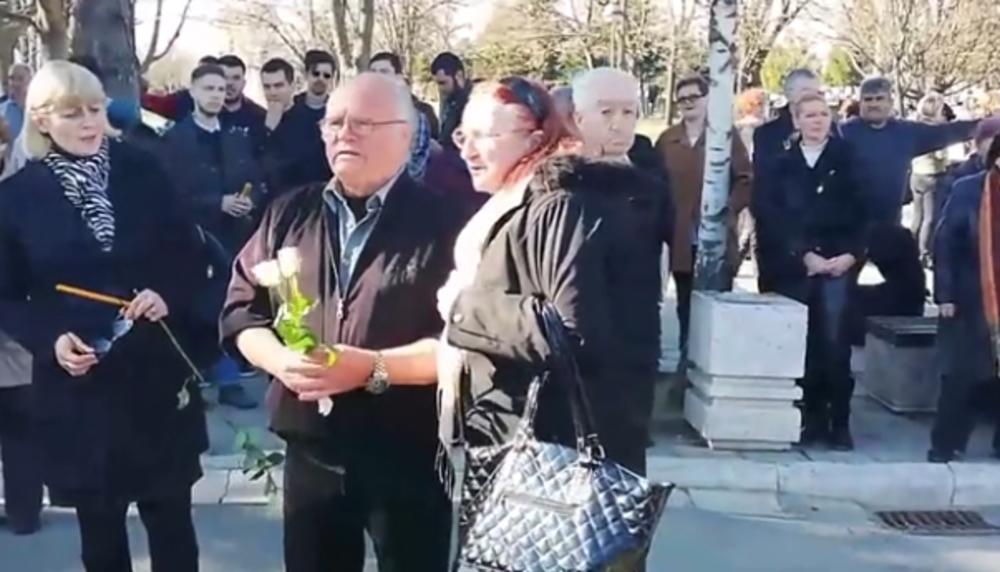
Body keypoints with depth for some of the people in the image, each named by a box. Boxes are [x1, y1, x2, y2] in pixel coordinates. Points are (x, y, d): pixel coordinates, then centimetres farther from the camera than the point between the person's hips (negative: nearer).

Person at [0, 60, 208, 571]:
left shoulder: (142, 172, 0)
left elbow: (185, 254, 6)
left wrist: (168, 295, -13)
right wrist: (48, 339, -14)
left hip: (156, 373, 0)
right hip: (77, 384, 0)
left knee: (171, 512, 10)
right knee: (99, 524, 14)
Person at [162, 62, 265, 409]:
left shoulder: (238, 138, 13)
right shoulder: (175, 139, -2)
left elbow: (256, 184, 10)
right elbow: (173, 194, -11)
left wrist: (250, 202, -11)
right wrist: (218, 203, -18)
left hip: (234, 235, 4)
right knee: (199, 312, 0)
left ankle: (228, 379, 13)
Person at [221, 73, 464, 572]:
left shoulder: (441, 221, -8)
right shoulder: (290, 213, 8)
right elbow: (243, 308, 9)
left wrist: (374, 368, -22)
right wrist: (281, 359, -11)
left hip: (408, 456, -4)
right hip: (311, 451, 4)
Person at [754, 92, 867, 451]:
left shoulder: (847, 159, 6)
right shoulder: (781, 164, 9)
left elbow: (860, 212, 1)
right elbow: (772, 216, 2)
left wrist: (851, 254, -10)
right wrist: (803, 255, -8)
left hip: (838, 263, -2)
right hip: (795, 266, 2)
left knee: (835, 343, -7)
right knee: (802, 345, 2)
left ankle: (839, 423, 1)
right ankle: (811, 419, 11)